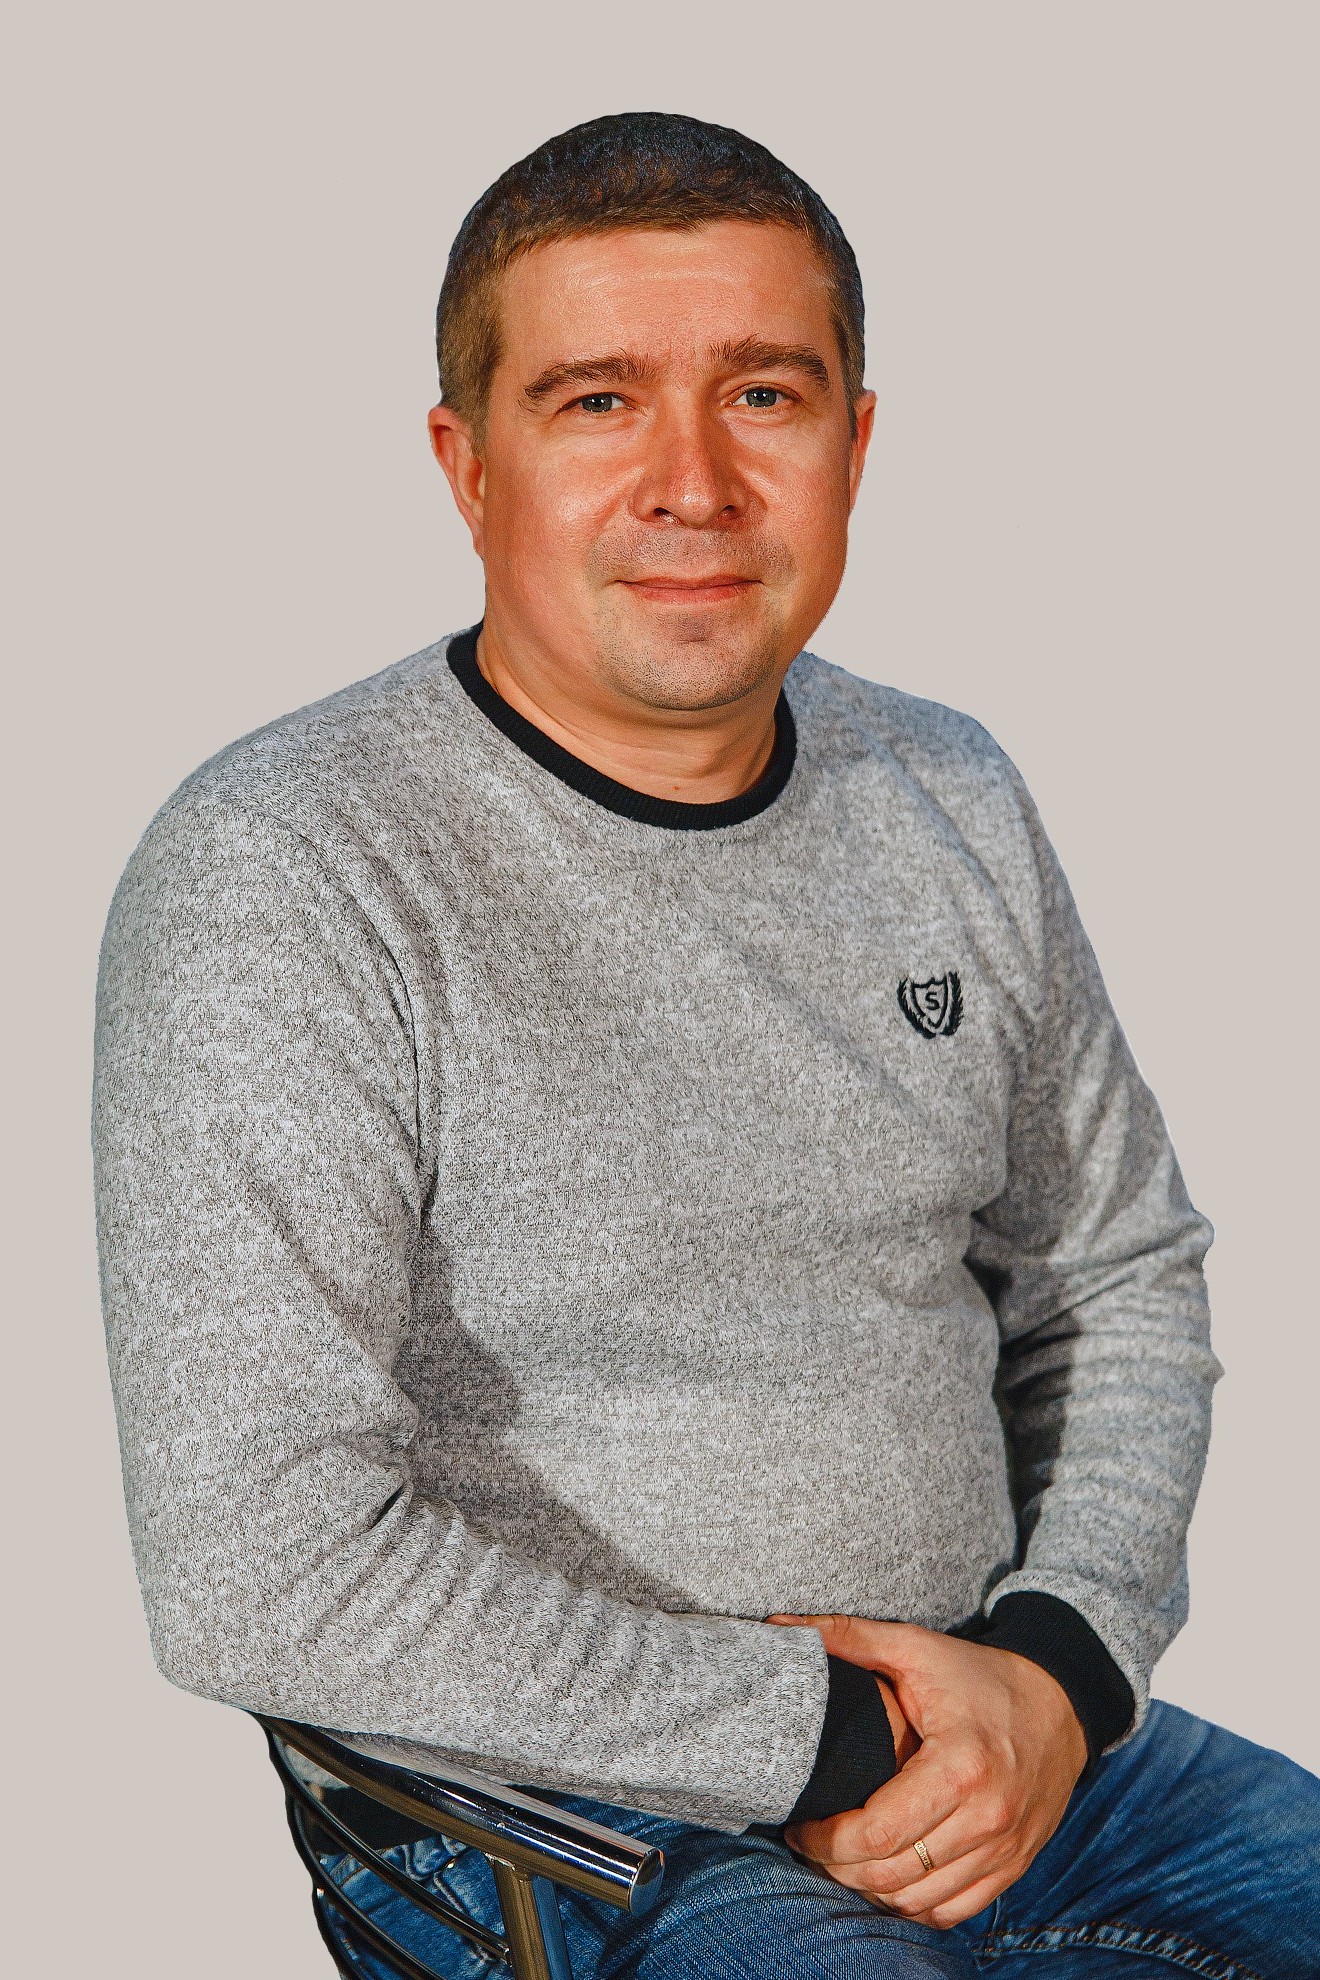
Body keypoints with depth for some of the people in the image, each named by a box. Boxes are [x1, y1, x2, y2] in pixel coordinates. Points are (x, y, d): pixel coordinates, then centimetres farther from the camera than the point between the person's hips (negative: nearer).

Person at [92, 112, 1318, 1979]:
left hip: (994, 1745, 6)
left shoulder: (948, 799, 4)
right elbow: (255, 1570, -22)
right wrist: (817, 1735, -17)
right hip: (550, 1828, -6)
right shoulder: (274, 878, -16)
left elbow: (1123, 1268, 14)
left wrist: (1060, 1665, -3)